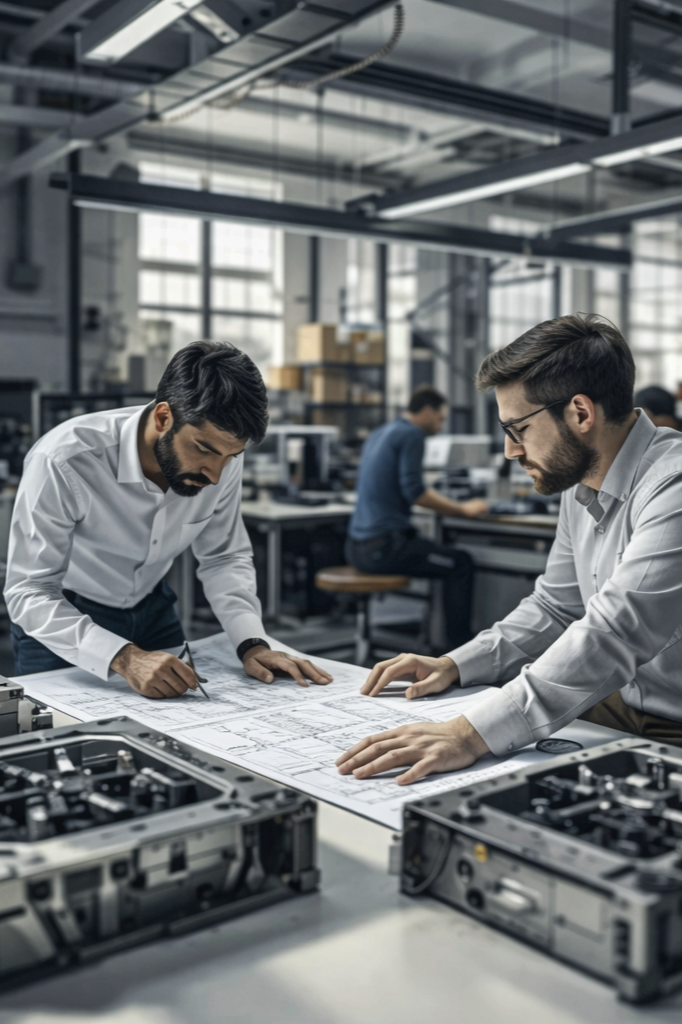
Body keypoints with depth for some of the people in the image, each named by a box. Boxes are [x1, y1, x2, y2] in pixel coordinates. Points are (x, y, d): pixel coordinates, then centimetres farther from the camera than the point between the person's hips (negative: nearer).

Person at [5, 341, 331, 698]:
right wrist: (124, 658, -42)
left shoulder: (220, 458, -17)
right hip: (59, 621, -3)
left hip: (152, 609, 3)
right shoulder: (64, 460, -32)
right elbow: (30, 592, -29)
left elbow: (224, 557, -4)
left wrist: (253, 643, -19)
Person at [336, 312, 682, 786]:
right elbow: (554, 607, 18)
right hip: (614, 702, 8)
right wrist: (454, 665, 5)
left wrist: (472, 733, -40)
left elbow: (616, 632, -34)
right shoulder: (581, 488, 9)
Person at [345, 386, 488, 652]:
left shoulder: (378, 434, 18)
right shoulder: (411, 435, -9)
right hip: (383, 546, -10)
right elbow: (413, 491, -18)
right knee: (460, 564, 0)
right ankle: (460, 648, 2)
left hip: (357, 547, 10)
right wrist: (462, 509, -9)